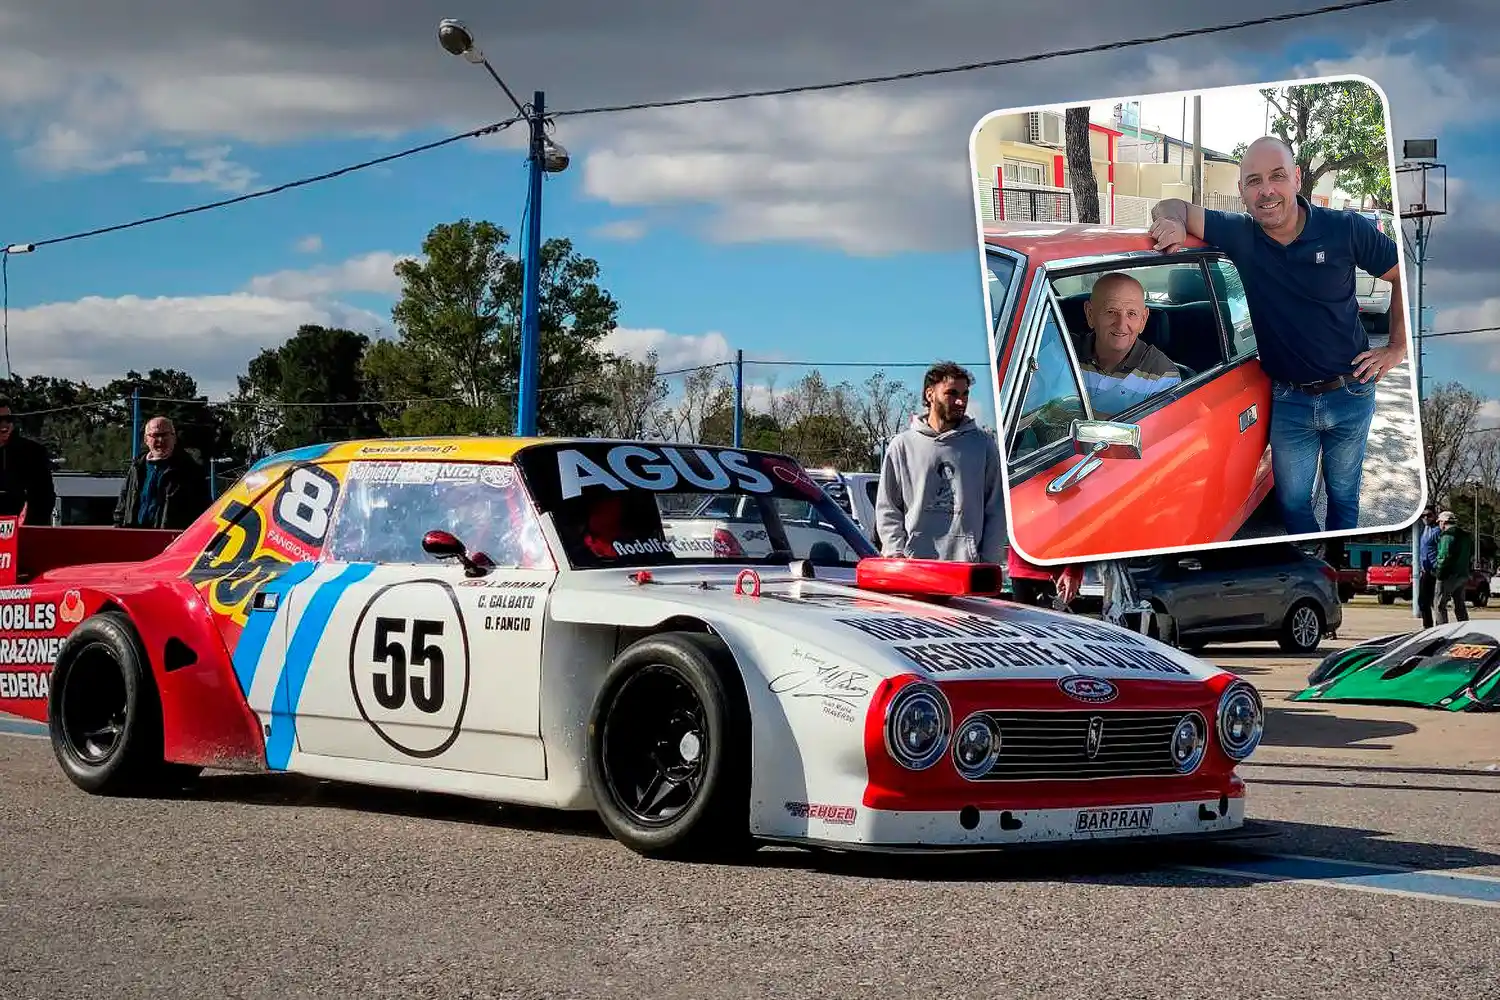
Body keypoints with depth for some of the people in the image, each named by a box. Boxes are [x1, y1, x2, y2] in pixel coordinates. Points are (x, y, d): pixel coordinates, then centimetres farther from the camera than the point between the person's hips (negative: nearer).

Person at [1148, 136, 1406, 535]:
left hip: (1351, 394, -1)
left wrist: (1397, 348, -4)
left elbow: (1406, 275, -1)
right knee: (1293, 502, 9)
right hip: (1289, 401, 1)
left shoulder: (1345, 229, -12)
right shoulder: (1239, 234, -9)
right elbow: (1172, 207, -6)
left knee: (1344, 497, 15)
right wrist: (1173, 222, -30)